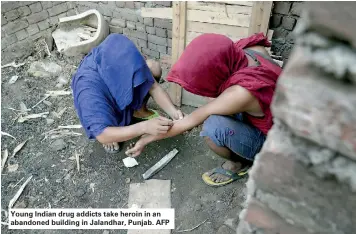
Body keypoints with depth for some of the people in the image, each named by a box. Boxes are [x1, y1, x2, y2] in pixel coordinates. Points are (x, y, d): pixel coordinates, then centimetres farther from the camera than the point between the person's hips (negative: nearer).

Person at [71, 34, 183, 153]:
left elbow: (153, 86, -23)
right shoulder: (89, 88, -43)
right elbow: (103, 136, -44)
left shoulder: (124, 61, -29)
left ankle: (139, 110, 5)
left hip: (124, 101, 4)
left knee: (154, 68, -15)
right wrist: (144, 127, -54)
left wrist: (173, 112, -38)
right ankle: (110, 135, 2)